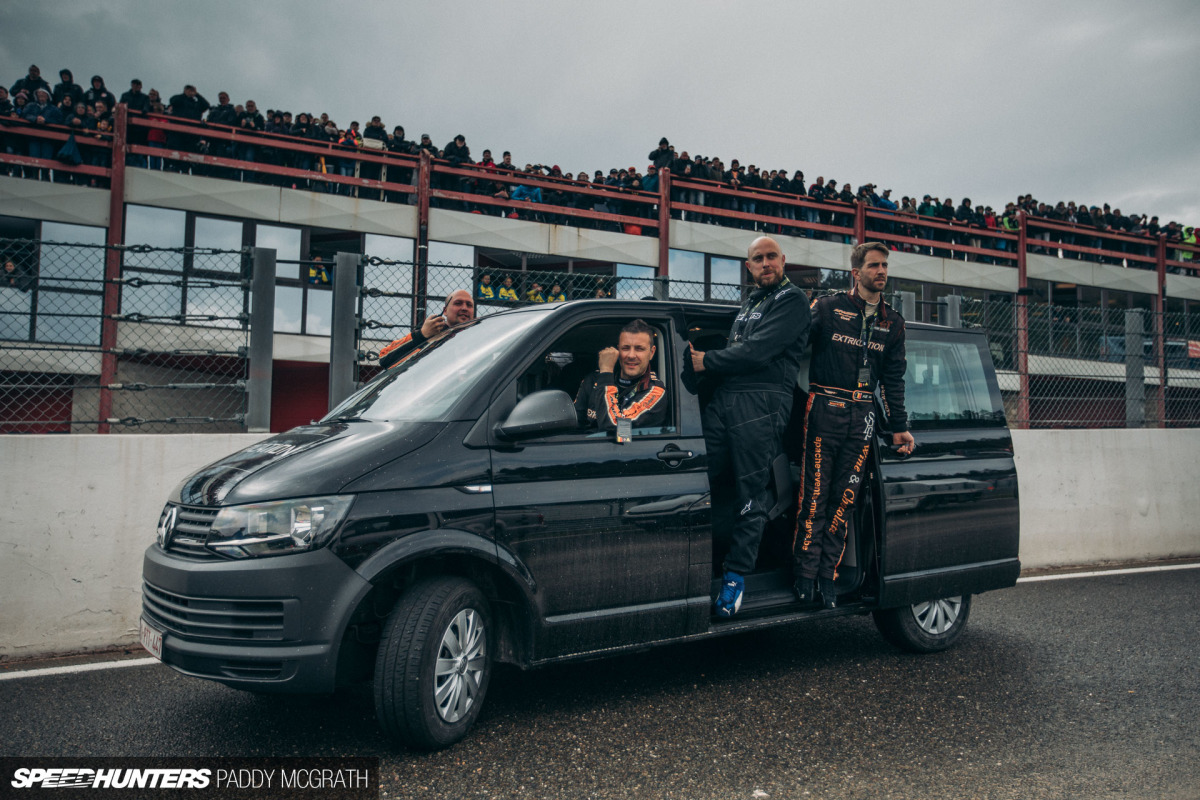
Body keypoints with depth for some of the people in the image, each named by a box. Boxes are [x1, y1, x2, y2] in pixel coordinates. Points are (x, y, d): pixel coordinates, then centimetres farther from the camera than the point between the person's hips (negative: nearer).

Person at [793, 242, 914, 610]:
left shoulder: (892, 323, 16)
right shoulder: (828, 307, 3)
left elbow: (893, 378, 19)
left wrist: (899, 426, 15)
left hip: (862, 415, 4)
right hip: (824, 410, -4)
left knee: (844, 497, 3)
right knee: (815, 493, -5)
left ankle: (828, 574, 9)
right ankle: (806, 572, 3)